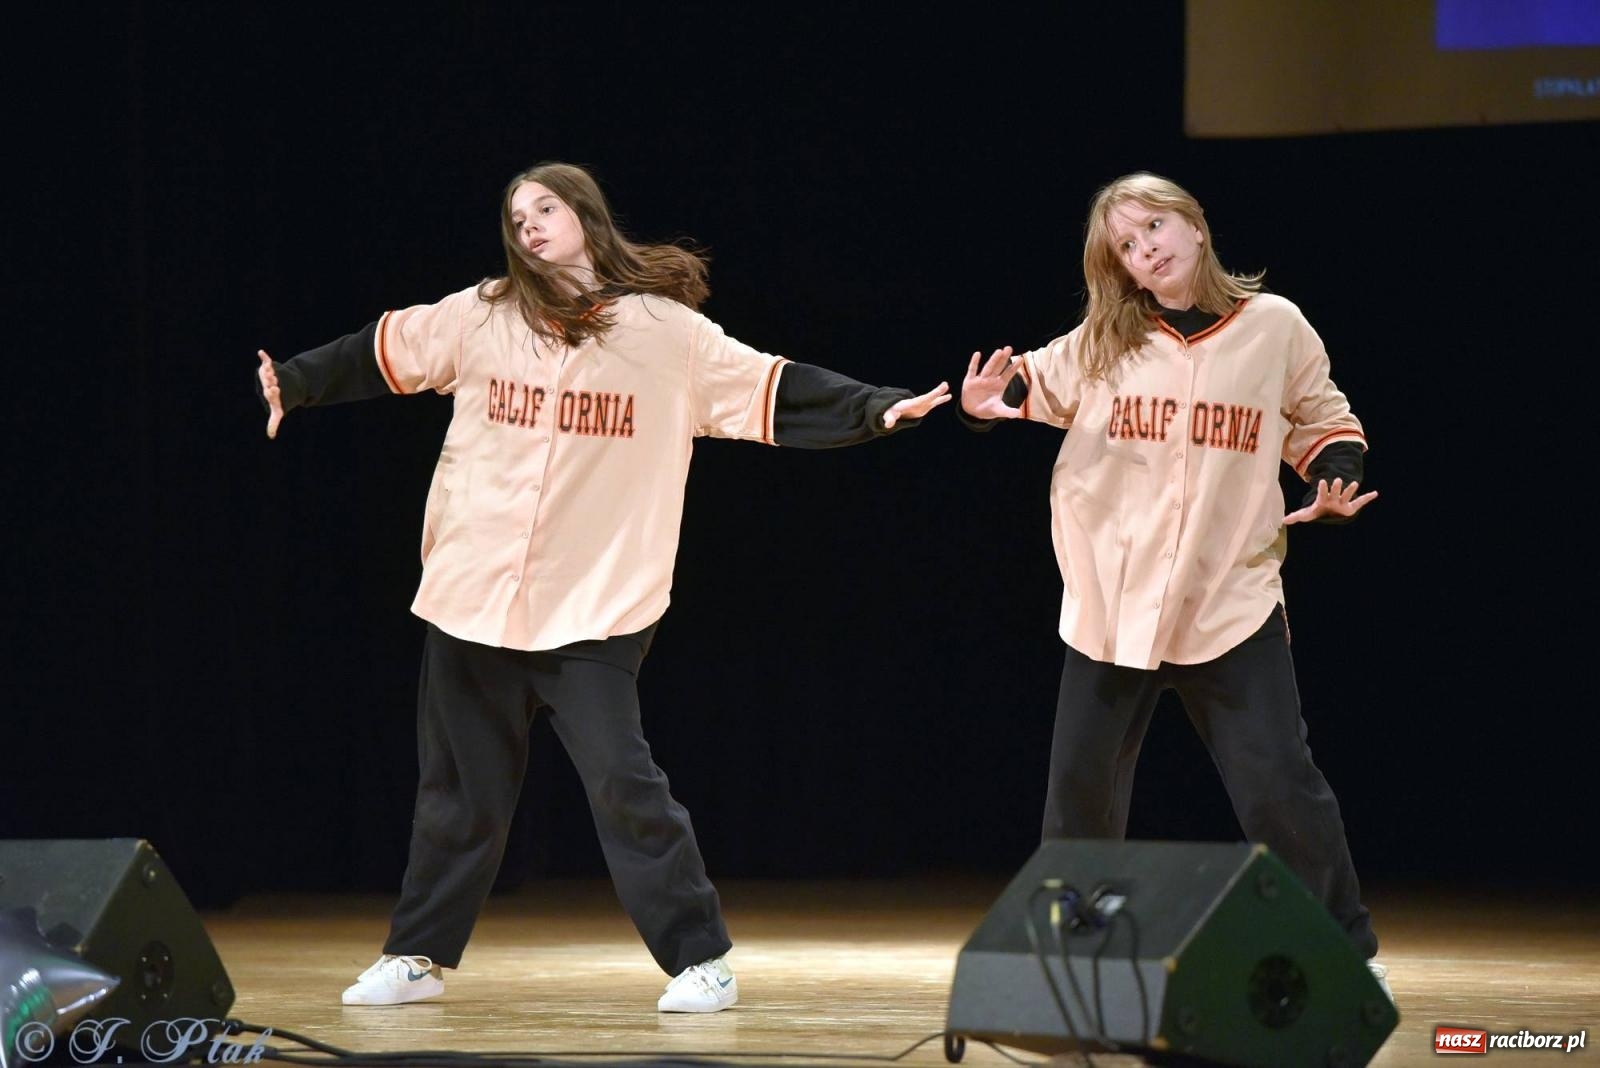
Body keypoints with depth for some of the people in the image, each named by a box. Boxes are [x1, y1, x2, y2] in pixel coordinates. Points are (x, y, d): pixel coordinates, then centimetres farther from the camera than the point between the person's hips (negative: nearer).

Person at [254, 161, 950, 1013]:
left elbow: (776, 391, -4)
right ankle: (415, 957, 23)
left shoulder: (668, 333, -1)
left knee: (621, 780, -11)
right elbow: (379, 355, 13)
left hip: (597, 608, -3)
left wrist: (879, 408, -12)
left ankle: (701, 958, -2)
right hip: (473, 592, 3)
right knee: (460, 786, 11)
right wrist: (292, 384, 10)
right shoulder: (480, 317, 4)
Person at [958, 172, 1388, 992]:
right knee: (1082, 785, 8)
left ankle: (1348, 951, 7)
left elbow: (1323, 421, 12)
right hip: (1112, 599, 2)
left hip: (1231, 601, -2)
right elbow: (1033, 385, 16)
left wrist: (1336, 484, -6)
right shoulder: (1102, 344, 1)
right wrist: (986, 401, -5)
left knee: (1278, 785, -6)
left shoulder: (1274, 327, -1)